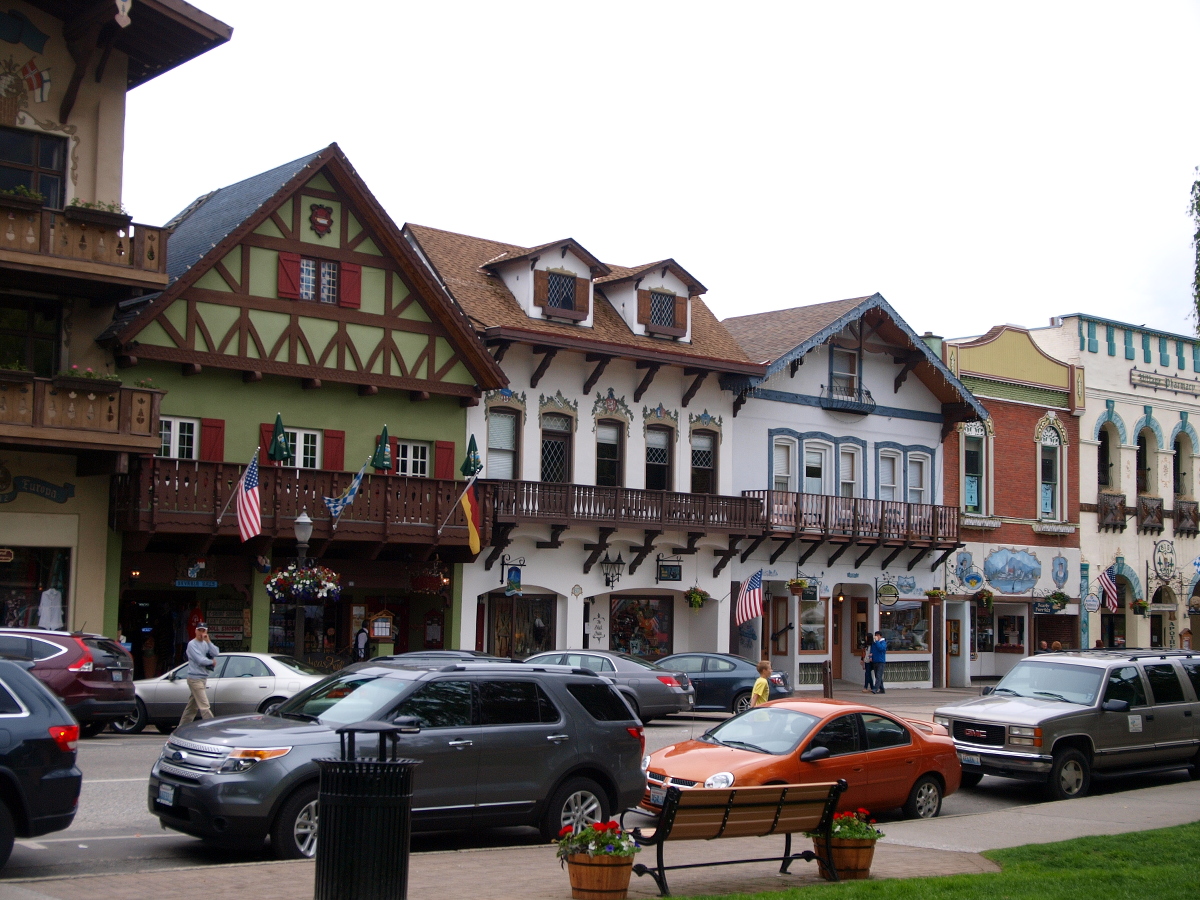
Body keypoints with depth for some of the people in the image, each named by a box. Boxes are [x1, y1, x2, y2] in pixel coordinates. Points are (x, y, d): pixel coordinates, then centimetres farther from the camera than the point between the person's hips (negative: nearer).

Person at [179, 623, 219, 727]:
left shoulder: (206, 644, 14)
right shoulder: (192, 644, -8)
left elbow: (216, 653, -2)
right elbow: (200, 660, -18)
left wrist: (208, 641, -8)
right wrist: (212, 662, -3)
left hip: (203, 678, 8)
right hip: (195, 678, -8)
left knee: (192, 706, 14)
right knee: (204, 706, -11)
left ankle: (182, 728, 22)